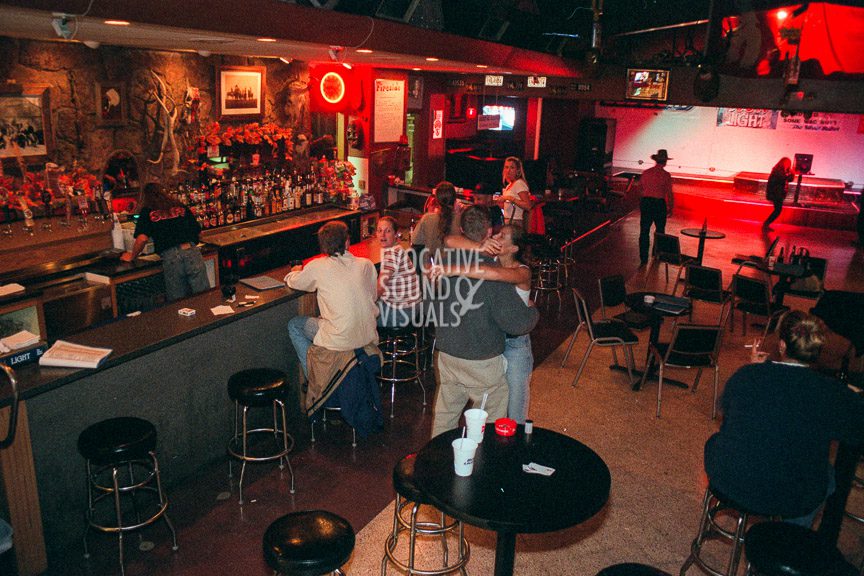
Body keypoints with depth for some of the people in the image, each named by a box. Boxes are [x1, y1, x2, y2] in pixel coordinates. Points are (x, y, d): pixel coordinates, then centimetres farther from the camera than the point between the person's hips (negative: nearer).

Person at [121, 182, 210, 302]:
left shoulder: (147, 212, 8)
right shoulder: (181, 207, 17)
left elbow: (142, 238, -3)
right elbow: (197, 231, 18)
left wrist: (132, 256, 12)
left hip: (170, 257, -2)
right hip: (192, 252, 2)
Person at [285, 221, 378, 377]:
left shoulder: (317, 267, -8)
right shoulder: (366, 264, 0)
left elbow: (293, 282, 10)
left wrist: (296, 271, 35)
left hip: (341, 340, -5)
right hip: (368, 335, 5)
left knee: (293, 325, 19)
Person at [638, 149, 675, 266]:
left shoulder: (646, 172, 2)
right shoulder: (666, 175, -8)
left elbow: (640, 189, 11)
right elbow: (669, 193, -8)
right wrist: (670, 208, 3)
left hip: (645, 202, 2)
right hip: (659, 204, -2)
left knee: (644, 231, 4)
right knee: (660, 231, 16)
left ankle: (643, 258, 2)